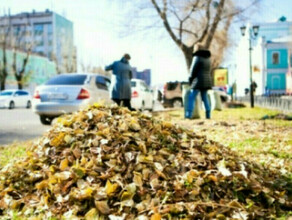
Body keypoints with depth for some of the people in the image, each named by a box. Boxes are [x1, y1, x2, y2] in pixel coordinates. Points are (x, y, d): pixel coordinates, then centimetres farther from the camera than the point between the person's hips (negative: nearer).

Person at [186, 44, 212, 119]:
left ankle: (188, 115, -15)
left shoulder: (198, 58, -8)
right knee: (205, 98, 13)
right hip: (206, 81, 7)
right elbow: (208, 71, 16)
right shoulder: (208, 58, 15)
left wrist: (190, 79, 4)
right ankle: (208, 115, 11)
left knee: (191, 98, -7)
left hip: (198, 81, -7)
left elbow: (194, 70, -9)